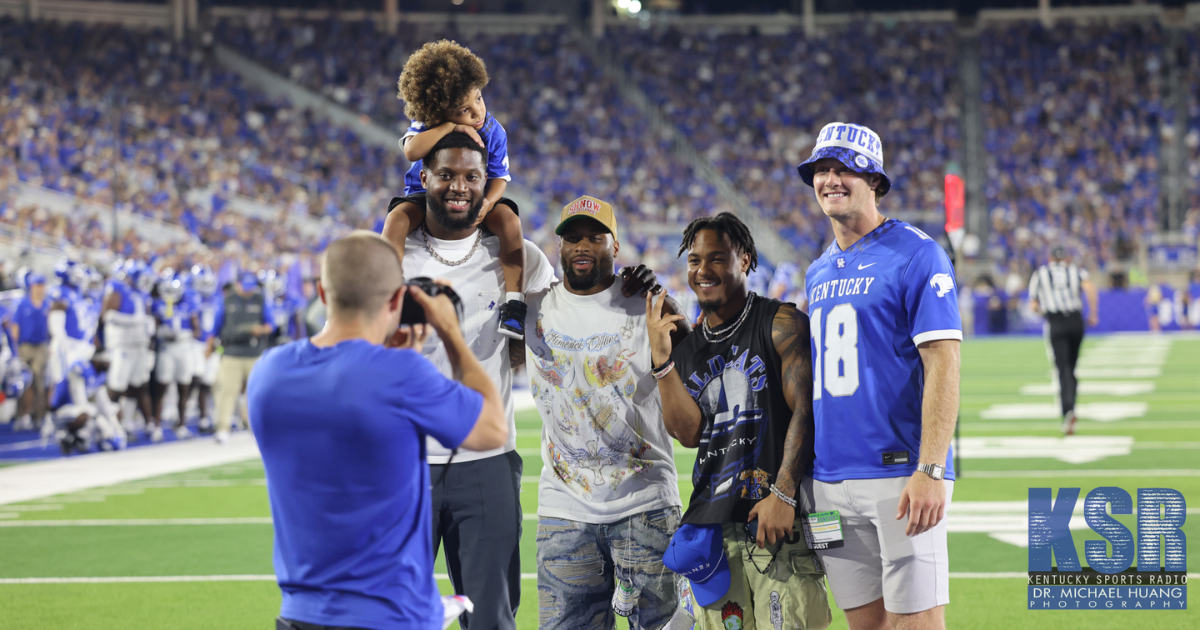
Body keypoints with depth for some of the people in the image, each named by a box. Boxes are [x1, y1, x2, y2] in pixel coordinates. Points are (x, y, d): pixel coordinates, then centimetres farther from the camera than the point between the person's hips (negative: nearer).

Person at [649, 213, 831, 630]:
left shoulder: (781, 324, -1)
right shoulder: (686, 347, 16)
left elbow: (805, 411, -9)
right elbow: (688, 432, 5)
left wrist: (782, 495, -17)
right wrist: (661, 360, -4)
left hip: (778, 517, -5)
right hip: (713, 526, 5)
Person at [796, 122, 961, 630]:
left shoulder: (915, 255, -5)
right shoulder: (819, 272, 17)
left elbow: (942, 367, -12)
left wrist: (930, 470, -21)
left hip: (899, 474, -7)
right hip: (829, 482, 7)